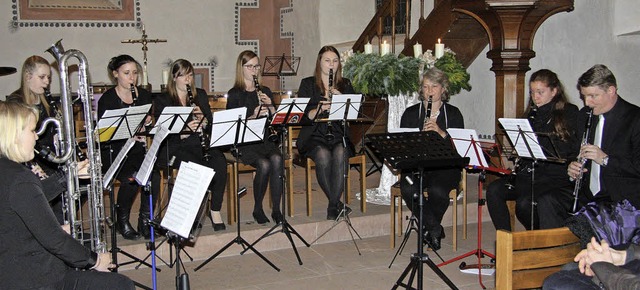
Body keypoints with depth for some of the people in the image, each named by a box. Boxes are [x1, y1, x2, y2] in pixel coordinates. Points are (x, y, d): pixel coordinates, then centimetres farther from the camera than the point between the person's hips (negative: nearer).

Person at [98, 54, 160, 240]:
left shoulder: (144, 95, 9)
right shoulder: (107, 99, -5)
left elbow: (151, 124, 12)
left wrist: (148, 124, -12)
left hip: (138, 149, 4)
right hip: (113, 151, -3)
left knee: (154, 175, -25)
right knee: (131, 179, -29)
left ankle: (145, 220, -6)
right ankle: (122, 220, -2)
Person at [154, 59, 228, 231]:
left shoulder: (200, 95, 16)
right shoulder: (162, 101, 3)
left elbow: (211, 125, 11)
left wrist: (204, 120, -12)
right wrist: (184, 131, -24)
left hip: (199, 145, 4)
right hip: (174, 148, -4)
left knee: (219, 162, -28)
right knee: (198, 166, -35)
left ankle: (215, 210, -18)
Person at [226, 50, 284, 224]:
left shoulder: (265, 92, 17)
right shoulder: (234, 94, 3)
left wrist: (270, 106, -6)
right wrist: (253, 116, -20)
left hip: (266, 139, 4)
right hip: (245, 142, -4)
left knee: (276, 160, -29)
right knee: (264, 164, -31)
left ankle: (276, 209, -21)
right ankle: (258, 209, -10)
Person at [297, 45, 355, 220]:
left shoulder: (345, 85, 17)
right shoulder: (308, 84, 10)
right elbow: (303, 116, -1)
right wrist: (320, 109, -19)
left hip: (339, 135, 1)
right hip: (315, 136, -1)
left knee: (339, 154, -33)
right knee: (323, 155, -34)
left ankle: (332, 207, -26)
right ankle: (338, 204, -20)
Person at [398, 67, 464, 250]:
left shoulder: (453, 113, 11)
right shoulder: (411, 113, 14)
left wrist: (440, 132, -16)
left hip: (445, 165, -1)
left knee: (438, 190, -33)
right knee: (408, 189, -32)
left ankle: (430, 228, -2)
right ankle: (435, 228, -10)